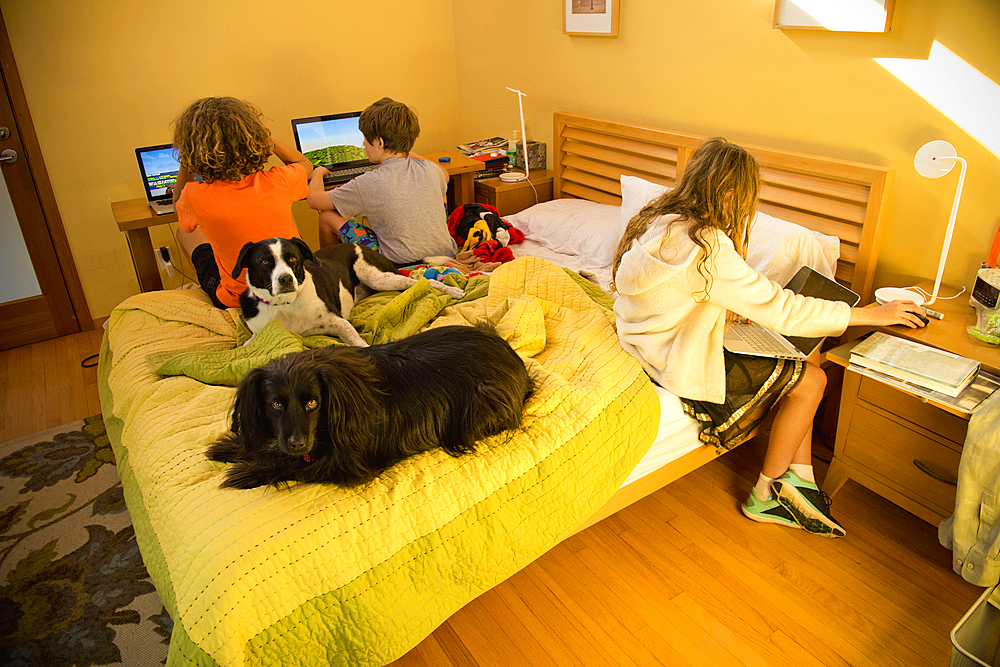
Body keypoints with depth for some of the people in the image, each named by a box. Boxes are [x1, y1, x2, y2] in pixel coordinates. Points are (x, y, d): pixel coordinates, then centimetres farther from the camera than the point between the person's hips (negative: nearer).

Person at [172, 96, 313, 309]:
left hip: (235, 301, -1)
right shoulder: (279, 182, -22)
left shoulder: (196, 197, -24)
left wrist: (185, 162, -3)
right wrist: (261, 134, -2)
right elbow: (305, 164, 7)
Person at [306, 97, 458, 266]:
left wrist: (318, 173, 23)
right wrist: (410, 153, 39)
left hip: (399, 267, -5)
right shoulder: (430, 169, -1)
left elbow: (314, 199, 0)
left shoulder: (369, 184, -14)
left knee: (328, 215, 6)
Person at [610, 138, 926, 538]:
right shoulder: (705, 246, -27)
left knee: (805, 358, 8)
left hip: (658, 345, 9)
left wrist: (737, 312, 4)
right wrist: (873, 315, -11)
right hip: (681, 369, -9)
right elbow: (781, 309, -21)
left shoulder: (661, 218, 2)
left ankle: (799, 481, 13)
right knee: (810, 380, -1)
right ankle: (766, 496, 15)